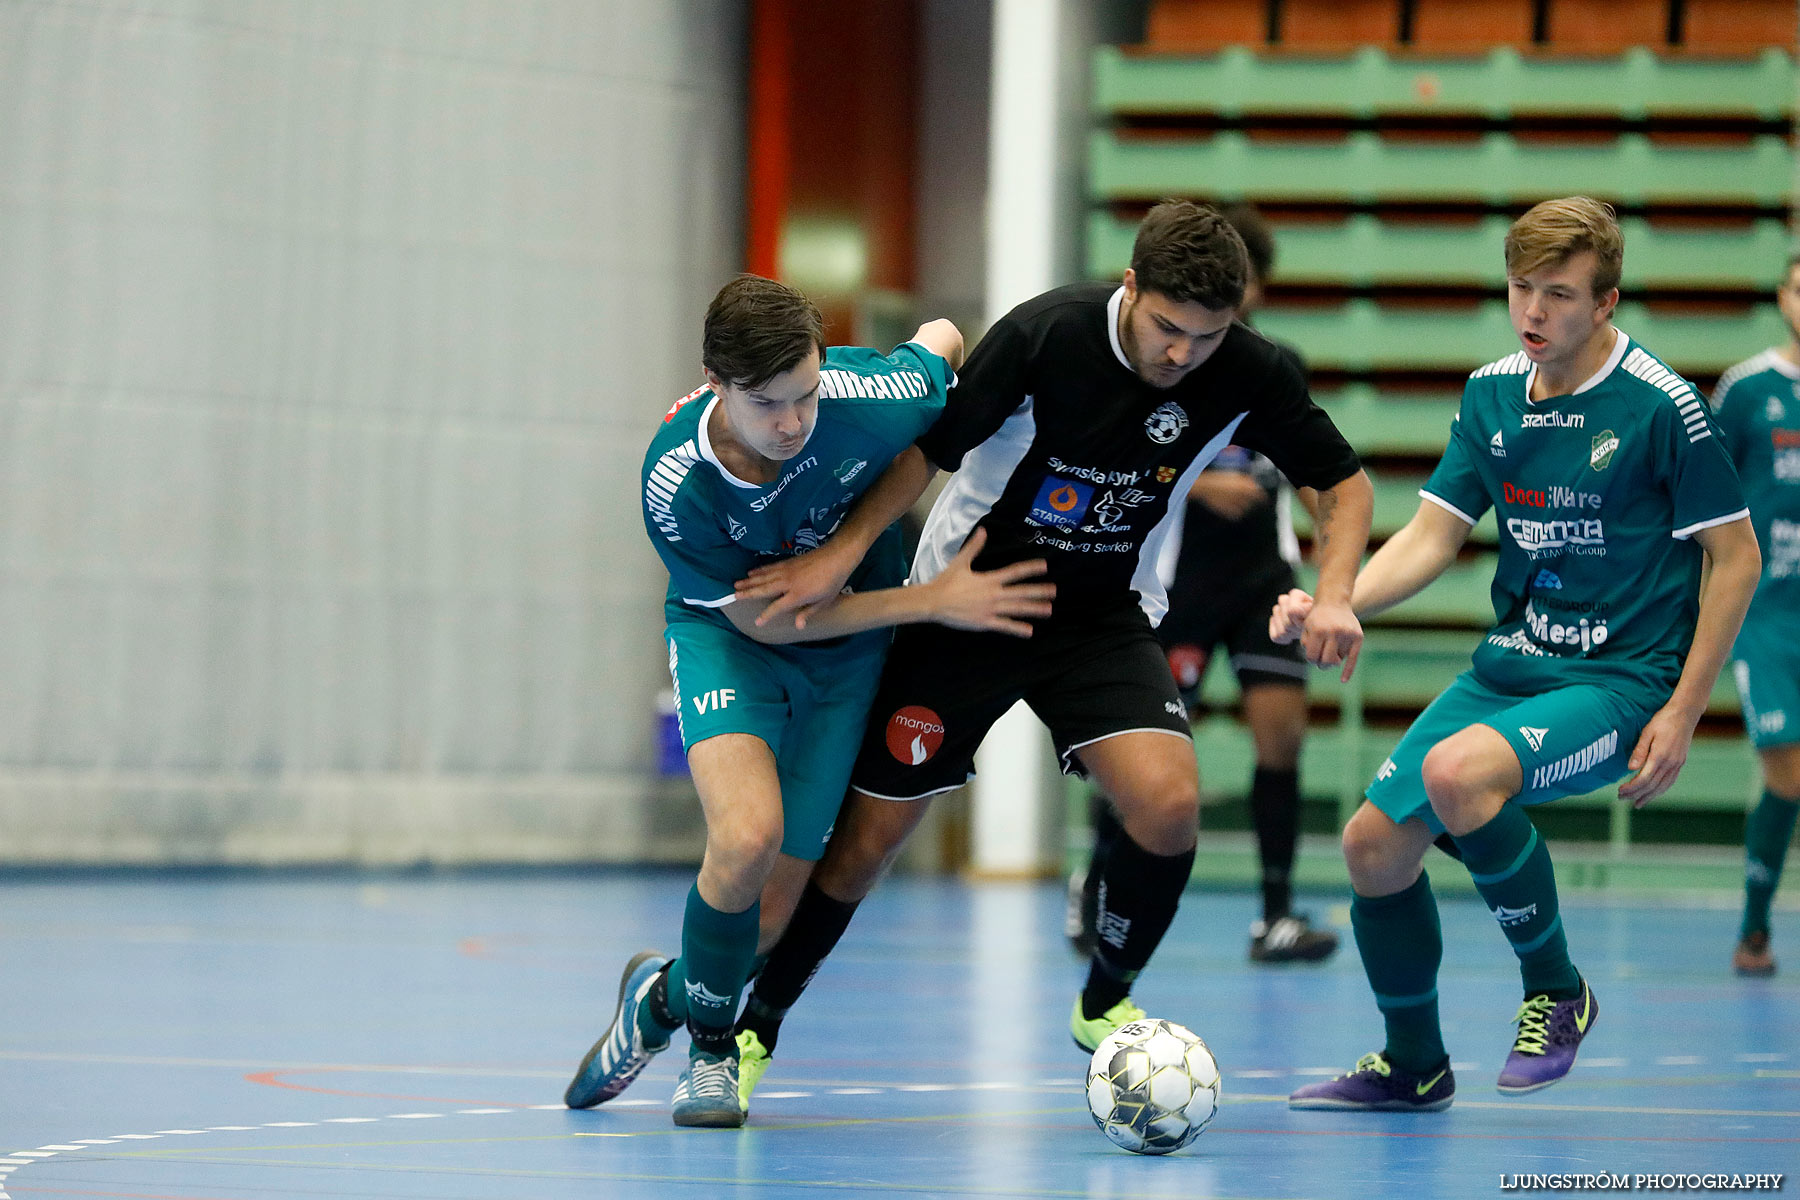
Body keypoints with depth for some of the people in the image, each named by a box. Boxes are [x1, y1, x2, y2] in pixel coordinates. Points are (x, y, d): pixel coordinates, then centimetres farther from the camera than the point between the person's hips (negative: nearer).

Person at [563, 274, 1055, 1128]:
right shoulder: (676, 484, -31)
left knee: (771, 909, -3)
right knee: (748, 834, -29)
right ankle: (710, 1046, 0)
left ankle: (663, 999, 33)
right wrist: (932, 601, -21)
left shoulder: (868, 397, -29)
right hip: (727, 635, -2)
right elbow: (759, 617, -19)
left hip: (848, 650, 2)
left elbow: (942, 339, -4)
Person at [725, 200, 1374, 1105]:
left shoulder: (1249, 376, -15)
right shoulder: (1044, 335, -24)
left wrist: (1332, 595, -18)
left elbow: (1344, 482, -1)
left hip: (1104, 617, 2)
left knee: (1168, 802, -22)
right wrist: (841, 555, -23)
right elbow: (928, 450, -13)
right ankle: (754, 1029, 22)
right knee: (869, 837, 0)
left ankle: (1105, 1002, 5)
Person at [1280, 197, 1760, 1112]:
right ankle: (1414, 1065, 24)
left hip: (1620, 681, -7)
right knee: (1374, 844, 1)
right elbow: (1432, 536, 5)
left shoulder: (1660, 404, -14)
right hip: (1509, 664, 7)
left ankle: (1557, 991, -10)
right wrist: (1333, 603, -13)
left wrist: (1682, 711, -12)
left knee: (1456, 773, -32)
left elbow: (1735, 556, -9)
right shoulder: (1491, 393, 4)